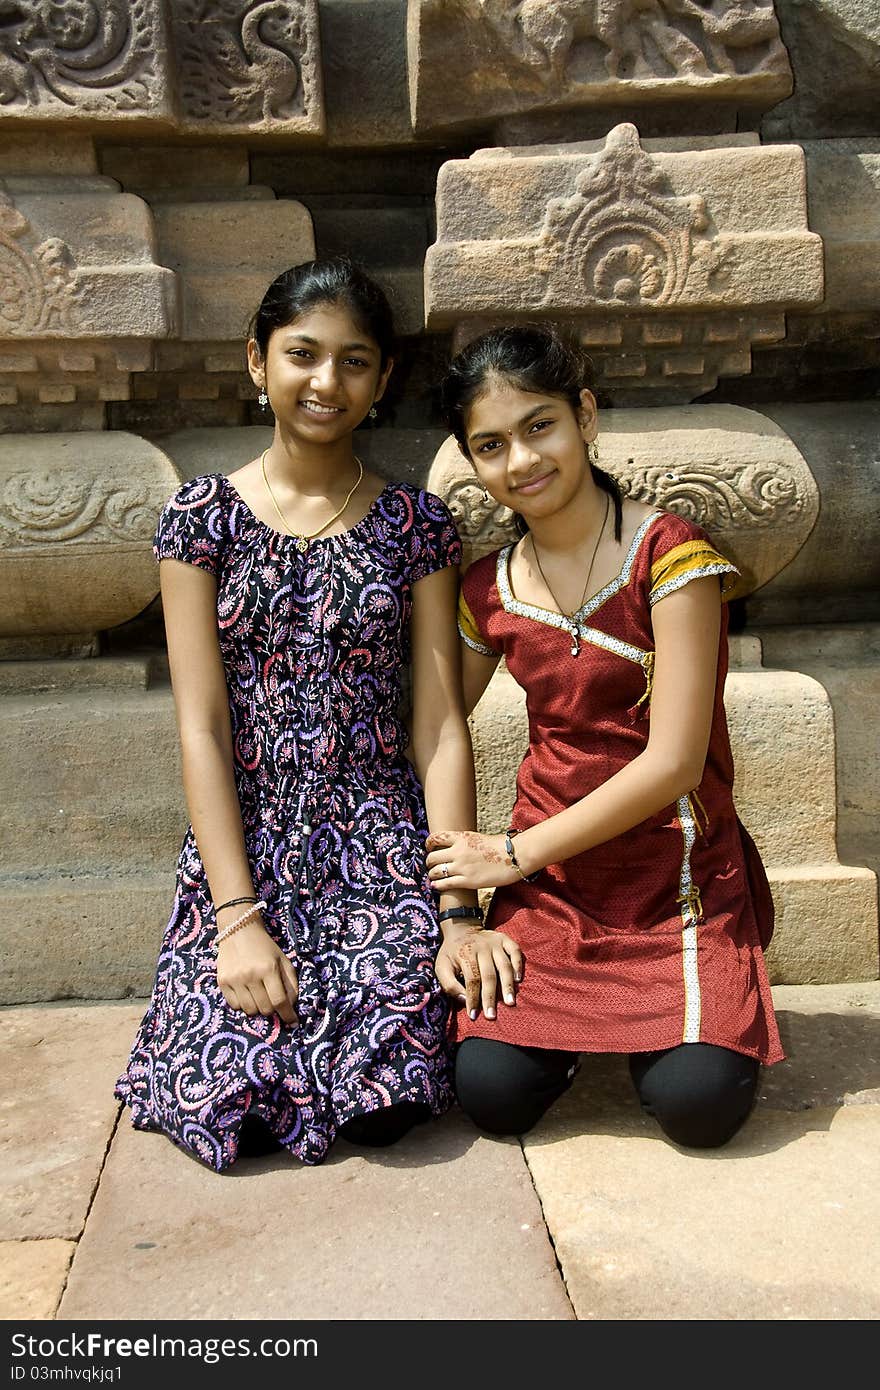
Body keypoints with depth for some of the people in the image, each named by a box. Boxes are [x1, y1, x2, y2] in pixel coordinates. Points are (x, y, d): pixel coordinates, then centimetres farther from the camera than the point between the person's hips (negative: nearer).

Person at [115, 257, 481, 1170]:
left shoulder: (414, 523, 2)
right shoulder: (203, 515, 0)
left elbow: (440, 724, -1)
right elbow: (201, 728, -5)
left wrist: (458, 904, -9)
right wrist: (239, 915, -13)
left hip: (383, 846, 0)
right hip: (246, 845, 0)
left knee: (380, 1108, -14)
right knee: (232, 1101, -13)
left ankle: (378, 987, 19)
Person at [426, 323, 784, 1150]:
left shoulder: (668, 554, -12)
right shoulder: (487, 591, 3)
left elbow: (674, 762, -17)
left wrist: (513, 854, -10)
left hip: (676, 874, -3)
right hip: (549, 881, 3)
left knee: (698, 1103, -21)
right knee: (492, 1093, -14)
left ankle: (652, 1018, 14)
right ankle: (578, 1013, 18)